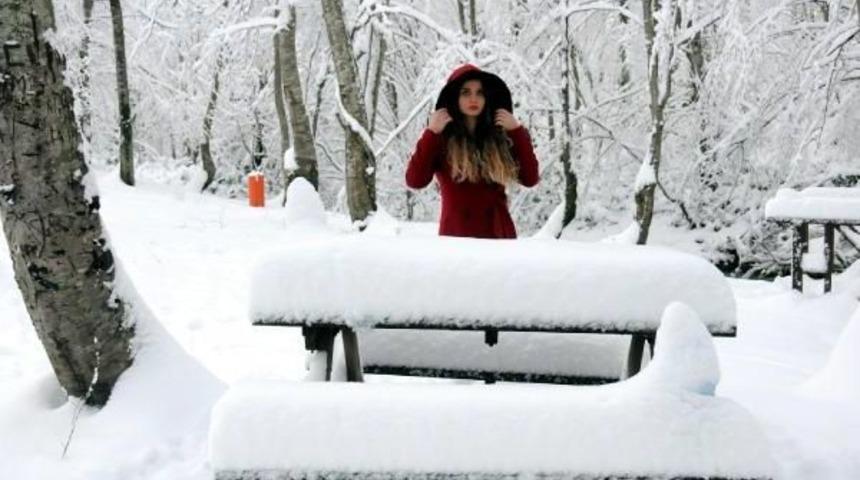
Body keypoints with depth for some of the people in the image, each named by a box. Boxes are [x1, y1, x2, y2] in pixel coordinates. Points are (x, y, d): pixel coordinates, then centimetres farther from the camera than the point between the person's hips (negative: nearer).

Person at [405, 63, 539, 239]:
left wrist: (517, 131, 0)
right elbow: (415, 181, -11)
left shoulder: (501, 137, 8)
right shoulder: (441, 138, 0)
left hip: (499, 233, 3)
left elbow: (530, 179, 1)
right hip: (457, 234, -3)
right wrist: (431, 133, -12)